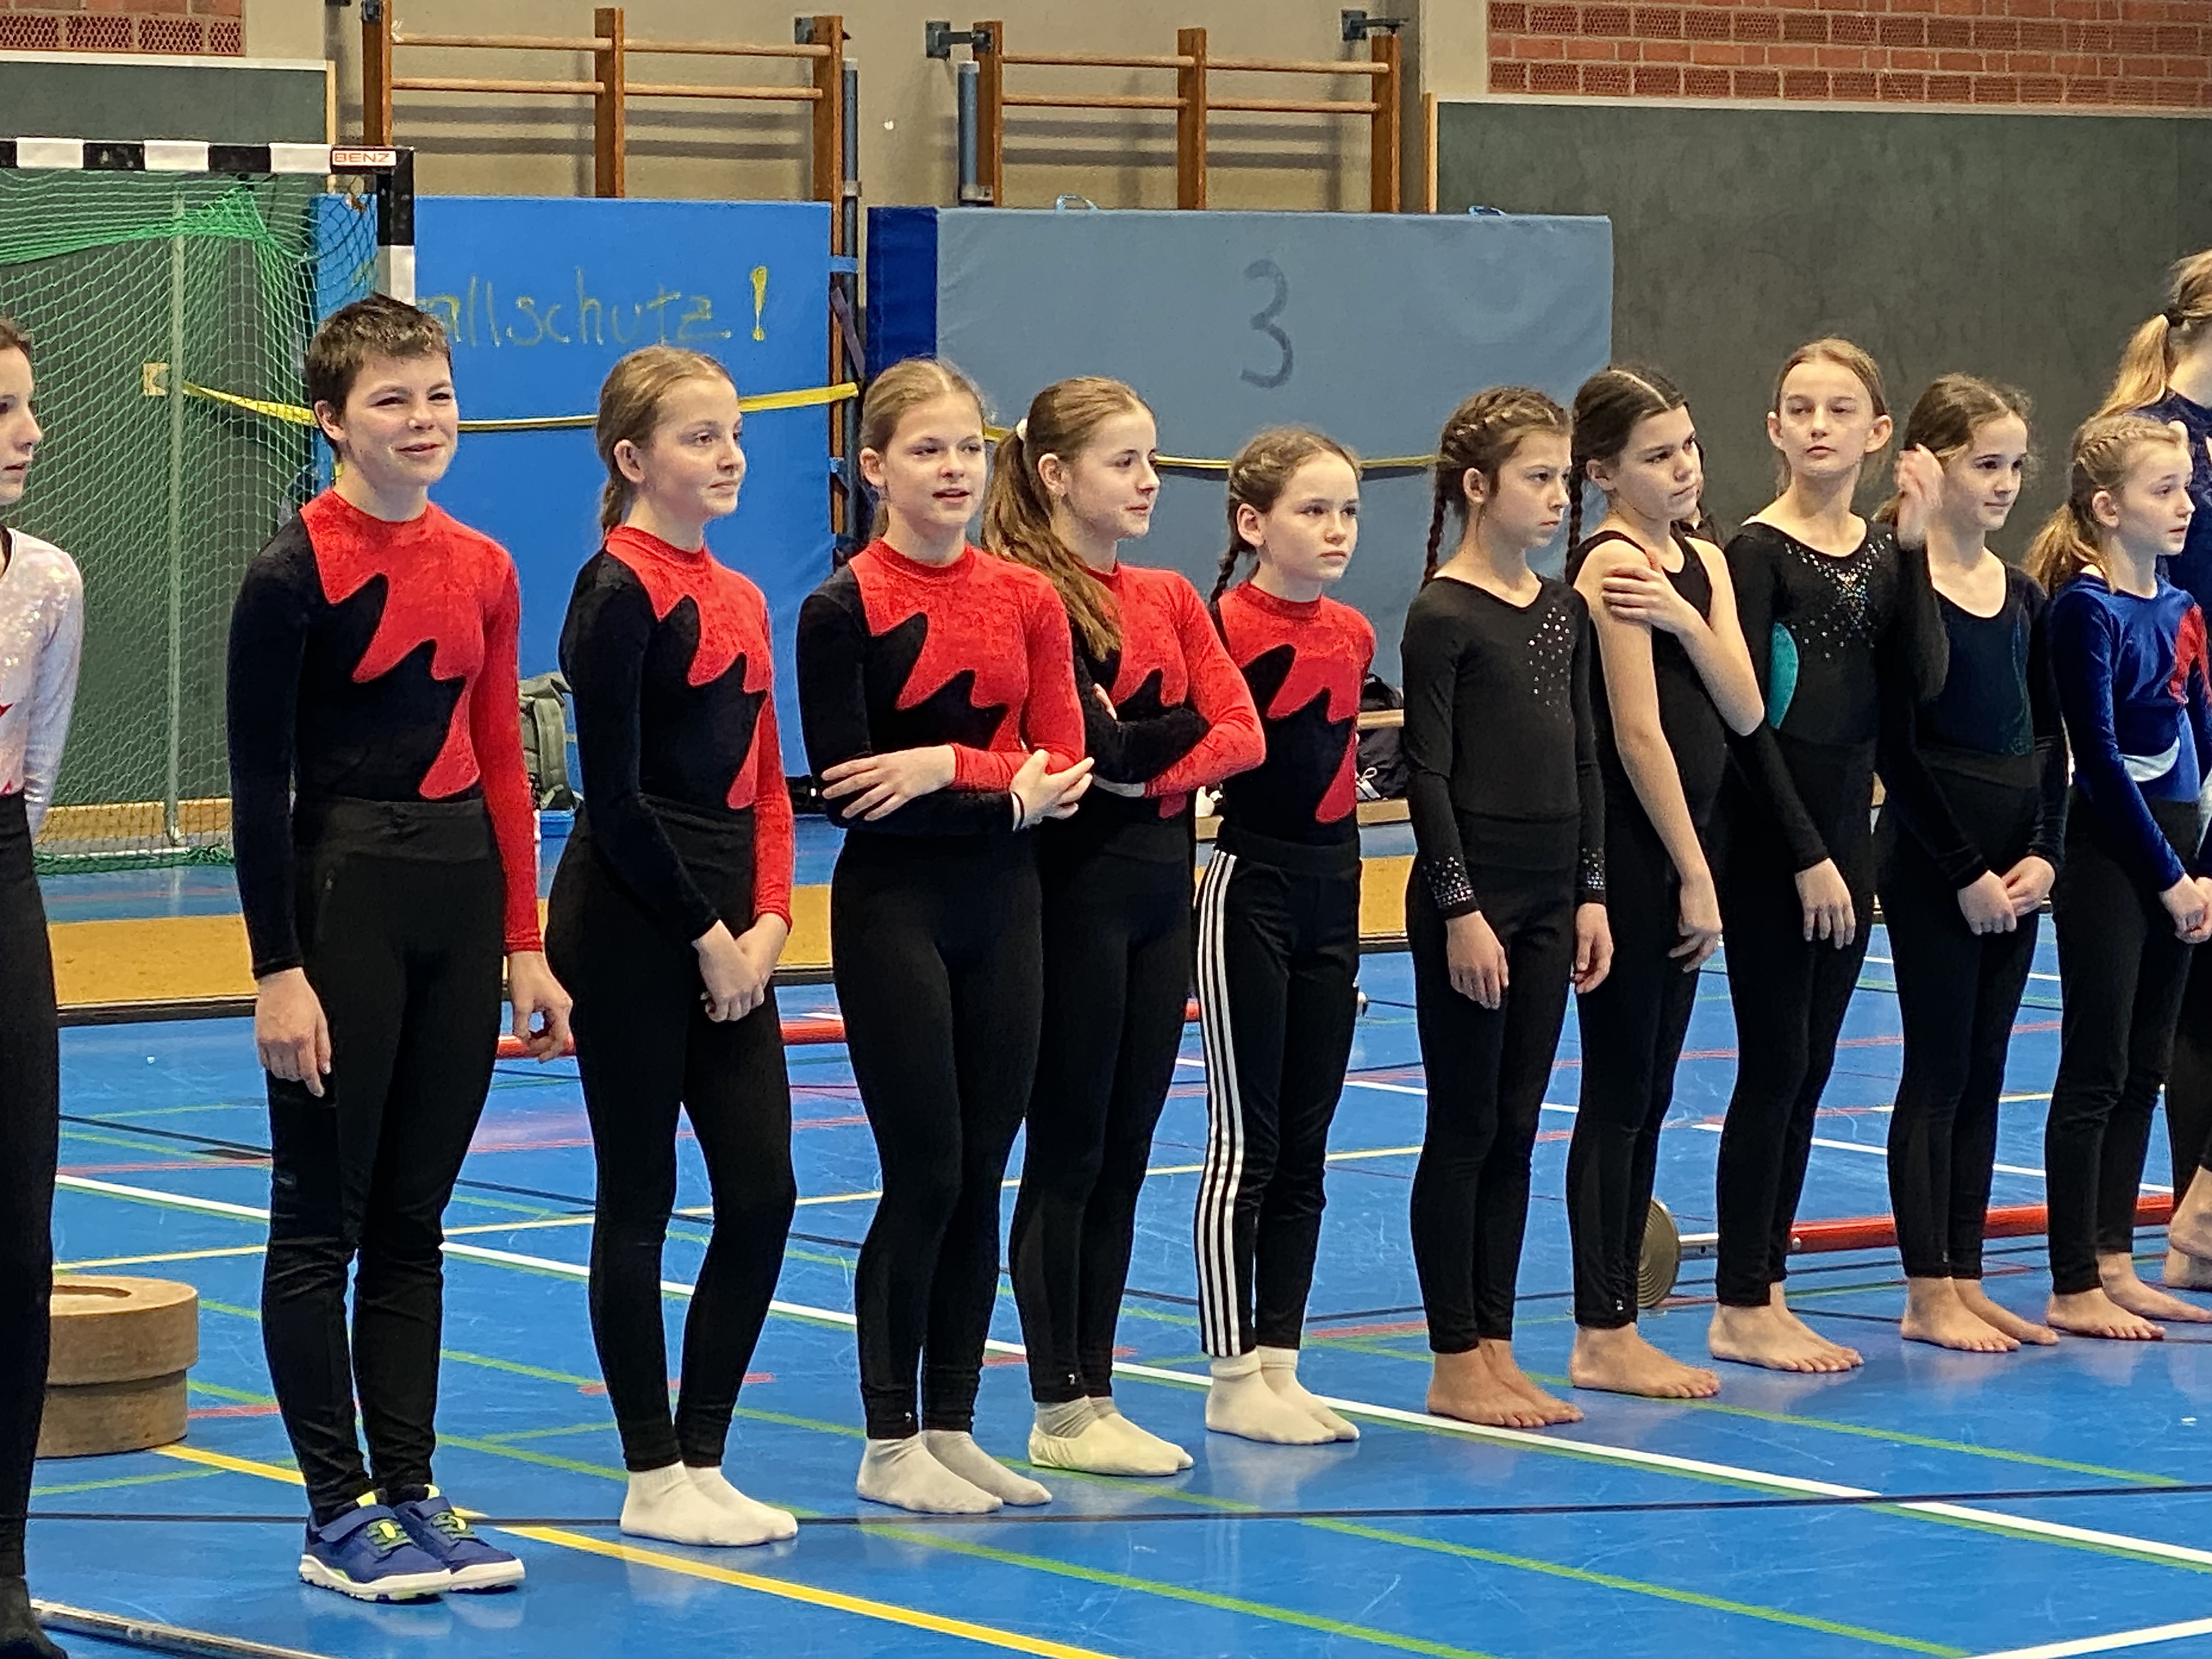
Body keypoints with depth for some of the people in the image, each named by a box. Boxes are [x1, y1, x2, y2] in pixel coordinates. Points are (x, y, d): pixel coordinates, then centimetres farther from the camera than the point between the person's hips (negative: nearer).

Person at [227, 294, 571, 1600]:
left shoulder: (485, 570, 7)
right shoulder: (296, 573, -10)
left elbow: (501, 763, 12)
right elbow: (259, 783, -11)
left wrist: (525, 943, 9)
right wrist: (278, 969, -14)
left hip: (460, 899, 6)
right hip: (341, 895, -6)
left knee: (414, 1219, 11)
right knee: (322, 1222, 2)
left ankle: (410, 1492, 17)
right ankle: (339, 1515, 7)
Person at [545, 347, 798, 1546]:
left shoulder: (737, 599, 13)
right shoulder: (621, 591, -11)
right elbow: (614, 795, -14)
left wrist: (767, 920, 0)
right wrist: (705, 935, -11)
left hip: (725, 935, 8)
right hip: (629, 924, -8)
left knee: (763, 1193, 4)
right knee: (639, 1199, 0)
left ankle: (702, 1462, 15)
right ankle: (654, 1481, 8)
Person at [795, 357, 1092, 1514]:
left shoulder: (1026, 599, 5)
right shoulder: (845, 609, -9)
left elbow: (1061, 763, 1)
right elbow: (851, 795, -14)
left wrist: (949, 767, -14)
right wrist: (1009, 793, -14)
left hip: (1002, 903, 5)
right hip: (893, 909, -5)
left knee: (981, 1178, 7)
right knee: (925, 1178, -4)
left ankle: (953, 1426, 17)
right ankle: (890, 1444, 6)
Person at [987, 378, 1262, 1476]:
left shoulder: (1169, 598, 13)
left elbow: (1241, 733, 1)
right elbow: (1084, 744, -21)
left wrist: (1152, 764, -14)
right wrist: (1175, 727, -6)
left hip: (1160, 887, 7)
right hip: (1076, 884, -7)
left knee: (1125, 1156, 10)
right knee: (1069, 1155, -1)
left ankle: (1096, 1395, 16)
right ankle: (1061, 1413, 5)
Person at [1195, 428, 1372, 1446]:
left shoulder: (1351, 634, 8)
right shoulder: (1222, 625, -13)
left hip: (1330, 886, 7)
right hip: (1249, 884, -7)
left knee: (1304, 1147, 9)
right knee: (1245, 1143, -2)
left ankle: (1279, 1363, 15)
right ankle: (1234, 1379, 3)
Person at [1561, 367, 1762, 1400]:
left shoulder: (1701, 562, 12)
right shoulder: (1615, 564, -13)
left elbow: (1745, 712, 1)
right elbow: (1639, 737, -16)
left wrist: (1686, 618, -15)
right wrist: (1696, 877, -15)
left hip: (1680, 846, 9)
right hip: (1628, 849, -9)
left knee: (1648, 1094, 11)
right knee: (1618, 1092, -4)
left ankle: (1618, 1325, 16)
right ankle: (1602, 1336, 1)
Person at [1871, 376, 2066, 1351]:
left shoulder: (2023, 598, 9)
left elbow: (2049, 740, 10)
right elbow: (1897, 750, -14)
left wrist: (2042, 854, -3)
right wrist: (1966, 870, -14)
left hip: (2013, 865, 7)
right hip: (1931, 859, -7)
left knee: (1983, 1075, 10)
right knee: (1938, 1072, -2)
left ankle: (1964, 1281, 16)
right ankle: (1927, 1294, 4)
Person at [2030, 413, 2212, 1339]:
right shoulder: (2086, 610, -11)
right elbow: (2099, 758, -15)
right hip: (2107, 856, -7)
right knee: (2096, 1074, -4)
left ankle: (2114, 1266, 18)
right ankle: (2074, 1289, 1)